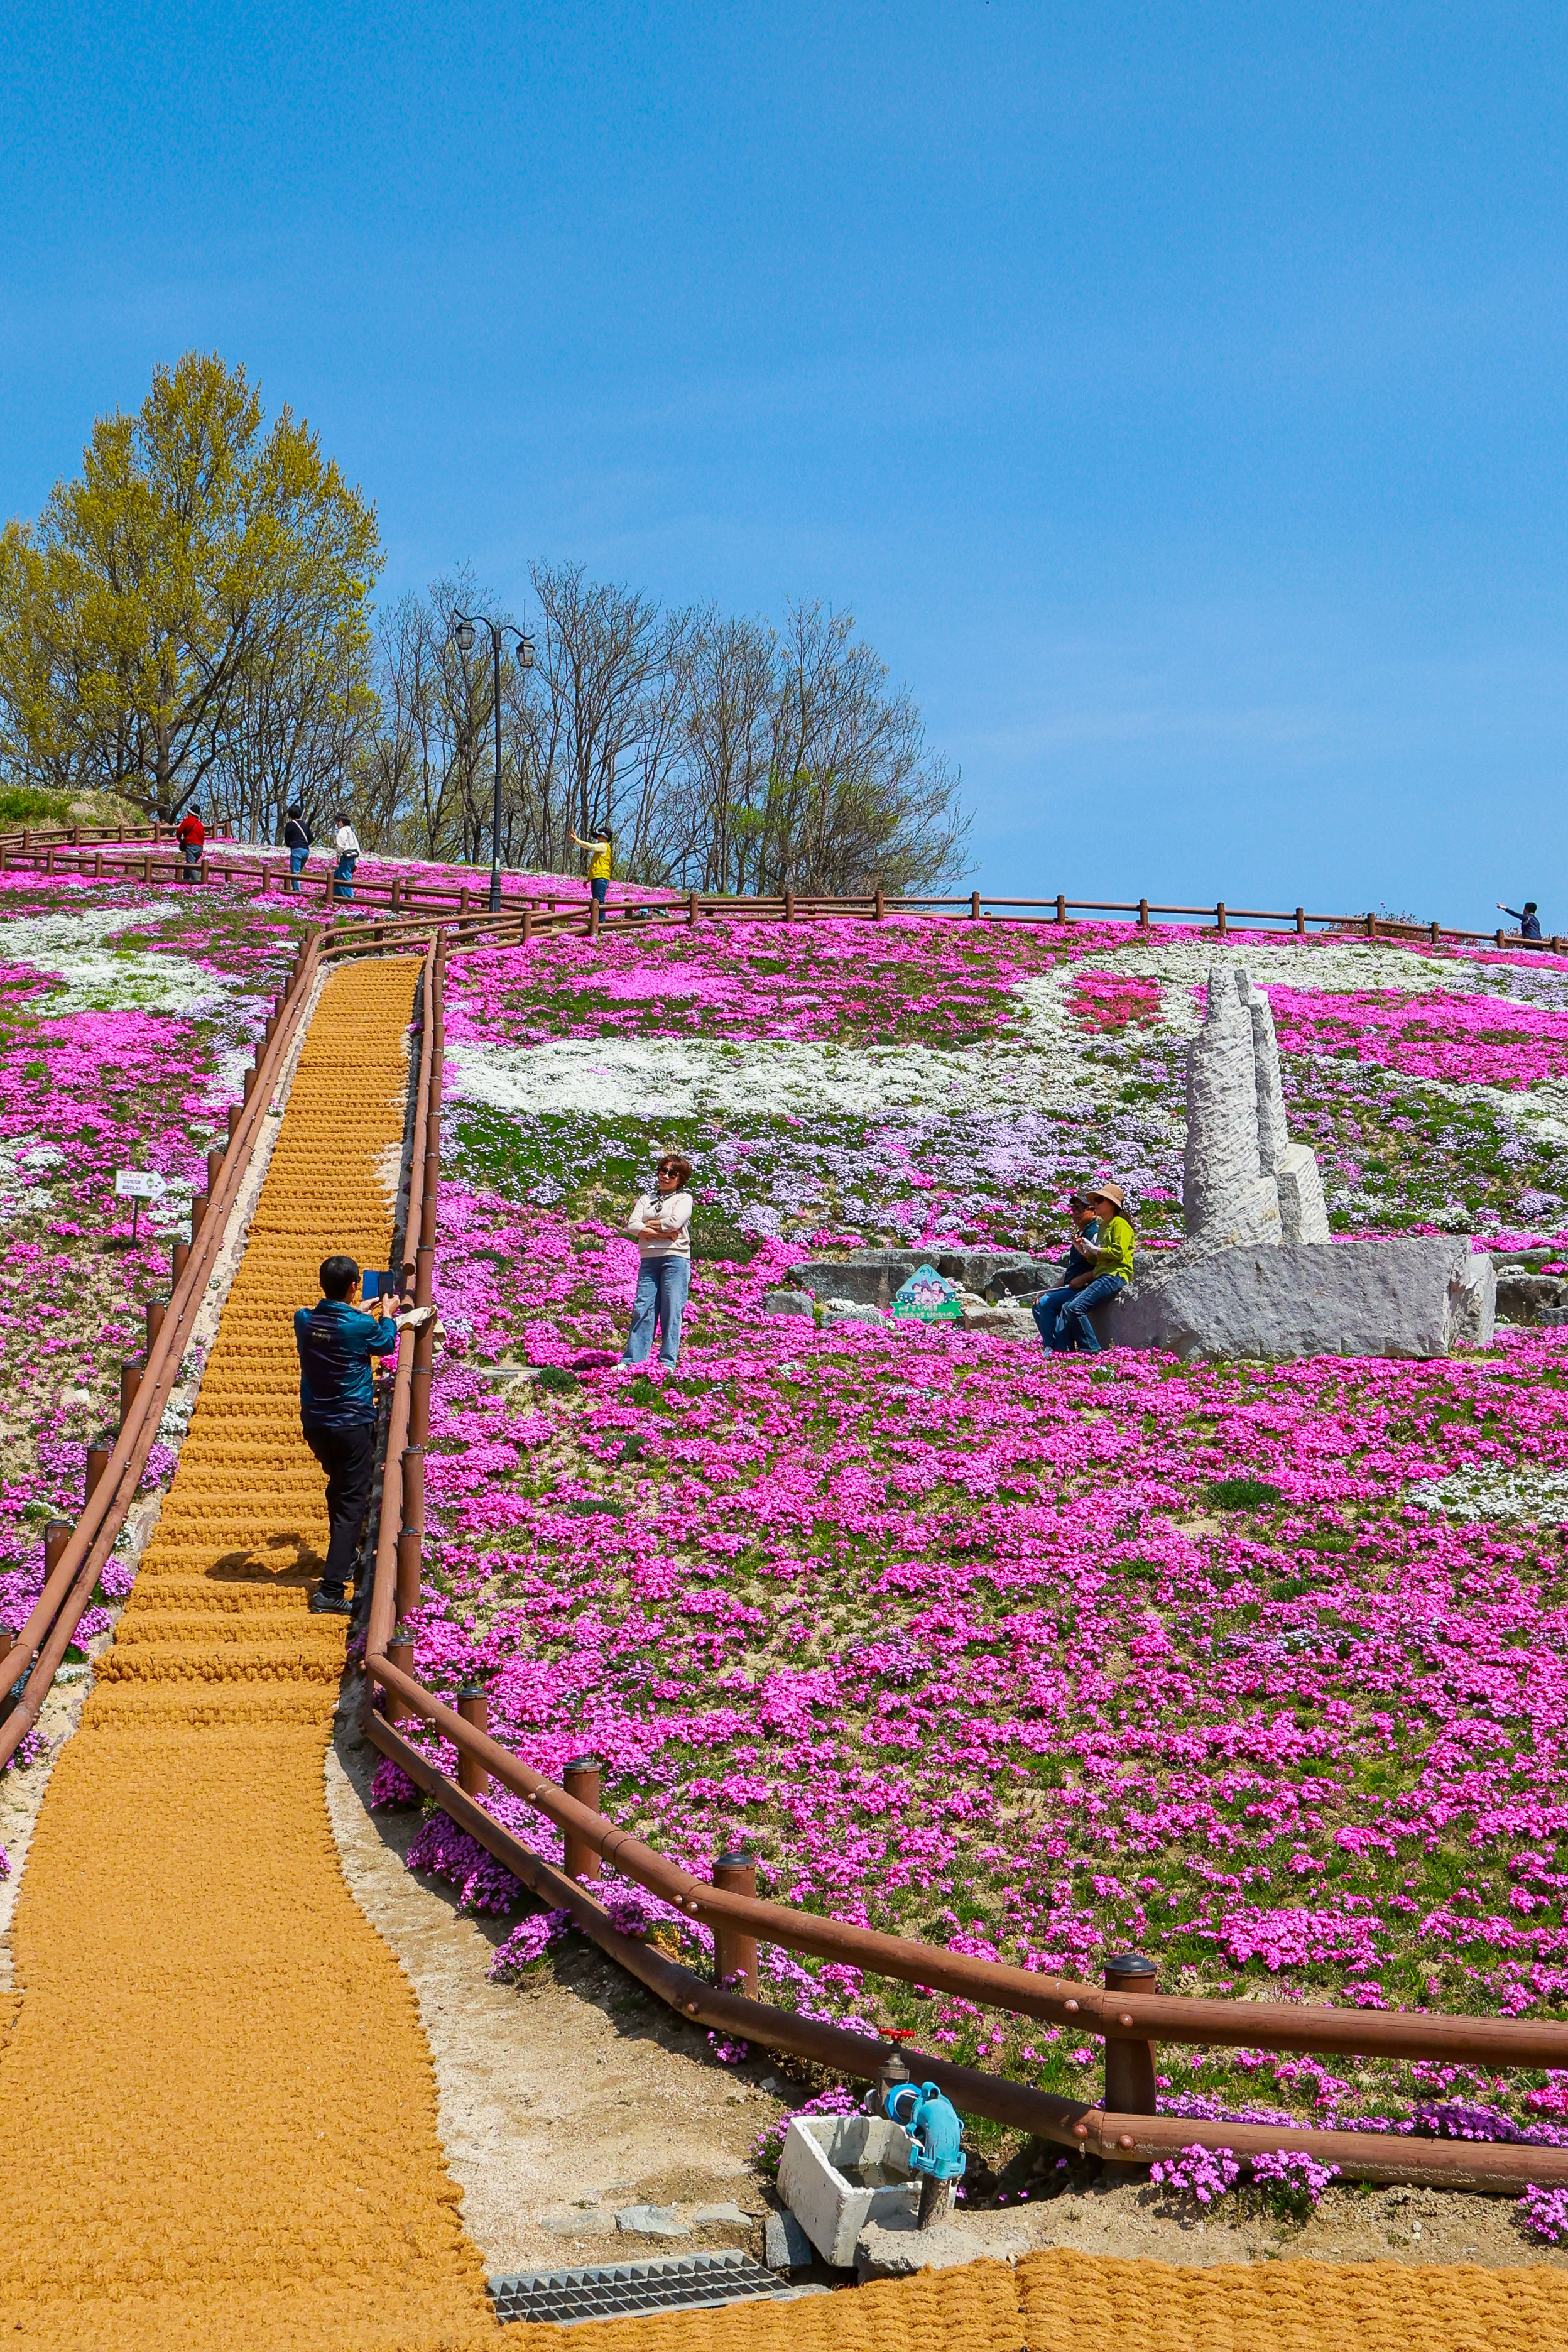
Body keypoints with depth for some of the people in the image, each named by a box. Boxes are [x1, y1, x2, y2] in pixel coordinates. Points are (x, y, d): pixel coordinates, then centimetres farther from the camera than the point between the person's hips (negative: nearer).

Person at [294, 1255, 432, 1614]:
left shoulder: (304, 1320, -4)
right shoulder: (361, 1327, -17)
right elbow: (384, 1343, 7)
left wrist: (360, 1311, 35)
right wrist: (389, 1316, 27)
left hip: (314, 1425, 6)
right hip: (352, 1426, -6)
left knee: (339, 1488, 28)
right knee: (352, 1502, -5)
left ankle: (345, 1557, 47)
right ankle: (330, 1590, -15)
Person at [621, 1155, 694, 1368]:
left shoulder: (684, 1198, 9)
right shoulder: (646, 1199, 20)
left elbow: (675, 1222, -11)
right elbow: (632, 1226, 4)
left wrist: (647, 1226, 0)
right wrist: (662, 1234, -8)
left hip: (675, 1259, -3)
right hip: (648, 1260, 4)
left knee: (671, 1310, -6)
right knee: (642, 1308, -3)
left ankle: (668, 1362, -5)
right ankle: (632, 1360, -4)